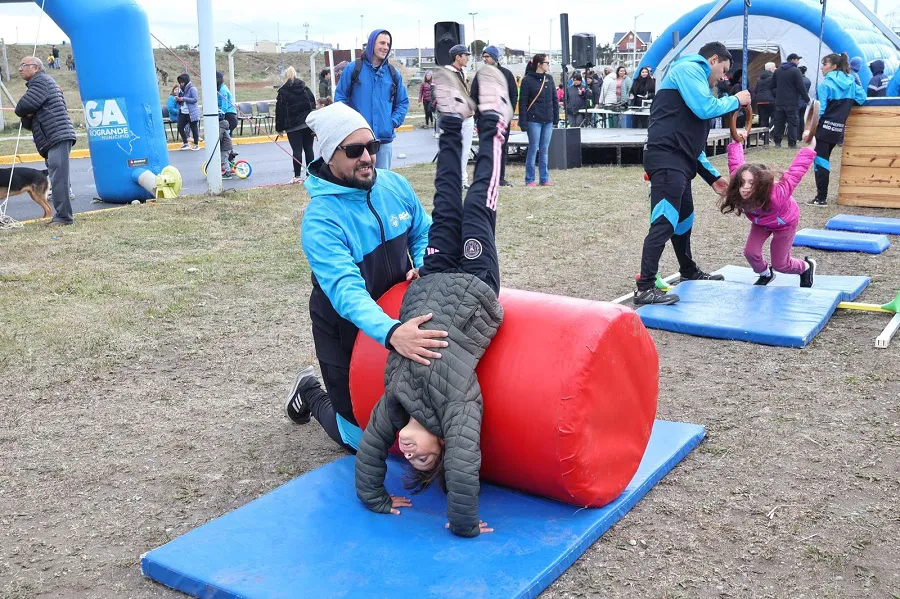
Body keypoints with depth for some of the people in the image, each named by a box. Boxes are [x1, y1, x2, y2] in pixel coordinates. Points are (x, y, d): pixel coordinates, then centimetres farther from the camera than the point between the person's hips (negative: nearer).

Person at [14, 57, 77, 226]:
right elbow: (27, 124, 24)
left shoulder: (40, 81, -2)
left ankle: (63, 216, -15)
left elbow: (22, 108, -14)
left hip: (58, 136, -11)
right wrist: (27, 117, 1)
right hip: (53, 139, 11)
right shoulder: (37, 84, 30)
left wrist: (24, 112, 9)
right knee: (57, 178, 11)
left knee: (58, 178, -13)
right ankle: (61, 215, 14)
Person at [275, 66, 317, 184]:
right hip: (308, 124, 4)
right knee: (308, 149, 6)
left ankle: (297, 176, -5)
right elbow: (313, 106, 8)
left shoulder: (283, 92, -3)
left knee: (297, 150, -4)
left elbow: (280, 112, -4)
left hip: (293, 126, -4)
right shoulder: (306, 89, 10)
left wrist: (279, 128, 2)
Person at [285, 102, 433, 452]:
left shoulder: (395, 186, -10)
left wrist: (424, 267, -17)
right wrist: (391, 333, -56)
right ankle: (310, 394, 33)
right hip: (346, 331, -5)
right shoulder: (320, 219, -28)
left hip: (398, 314, 5)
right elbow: (347, 291, -40)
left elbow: (424, 233, 6)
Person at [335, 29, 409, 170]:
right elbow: (340, 97, 3)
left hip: (385, 138, 3)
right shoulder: (353, 69, 0)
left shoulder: (393, 73, 10)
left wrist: (394, 121, -1)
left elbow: (403, 102, 14)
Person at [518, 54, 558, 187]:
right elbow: (522, 102, -8)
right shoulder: (528, 80, -6)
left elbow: (554, 99, 14)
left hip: (548, 120, 5)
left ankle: (544, 178, 15)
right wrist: (523, 122, -12)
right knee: (533, 149, -2)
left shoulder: (549, 78, 10)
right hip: (534, 120, -5)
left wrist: (556, 117, 9)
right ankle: (529, 180, 6)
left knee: (545, 150, 9)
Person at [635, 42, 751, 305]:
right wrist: (736, 100, 1)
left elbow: (692, 142, 28)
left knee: (684, 219, 22)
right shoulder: (688, 68, -1)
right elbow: (705, 108, -17)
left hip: (679, 162, 10)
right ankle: (644, 288, -13)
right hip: (666, 159, -10)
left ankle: (689, 271, 40)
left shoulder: (695, 79, 28)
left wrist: (712, 176, 25)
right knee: (664, 223, -13)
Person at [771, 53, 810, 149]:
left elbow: (773, 86, 16)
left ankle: (777, 142, 10)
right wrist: (807, 99, -5)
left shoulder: (777, 71, 11)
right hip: (791, 102, -6)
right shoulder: (795, 71, -9)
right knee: (792, 123, -2)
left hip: (779, 102, 6)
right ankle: (792, 143, -4)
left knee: (779, 122, 9)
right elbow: (801, 87, -11)